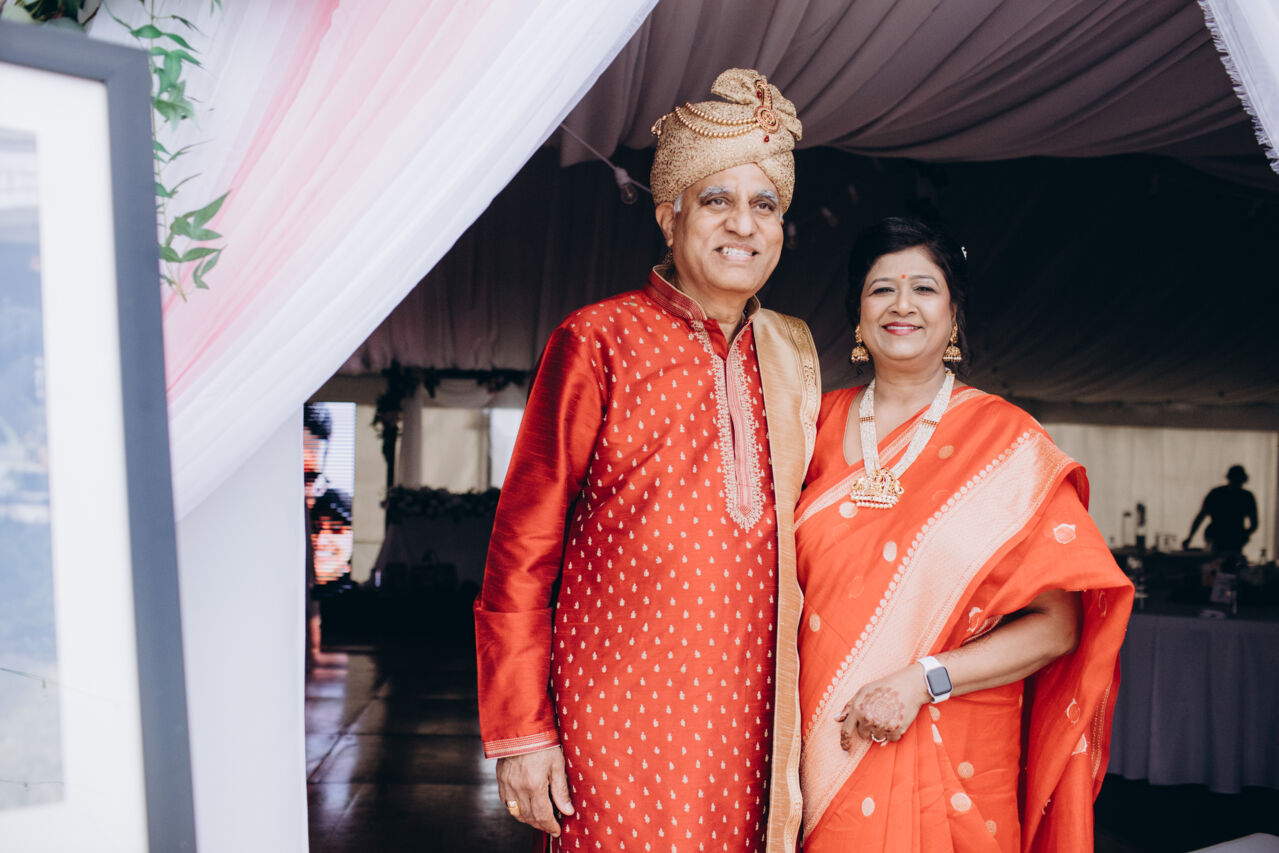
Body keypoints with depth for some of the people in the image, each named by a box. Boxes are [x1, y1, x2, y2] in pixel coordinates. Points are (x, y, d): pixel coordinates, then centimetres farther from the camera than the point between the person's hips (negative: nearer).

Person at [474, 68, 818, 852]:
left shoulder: (793, 354, 8)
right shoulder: (599, 340, -7)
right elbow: (523, 544, -7)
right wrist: (520, 731, -9)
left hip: (751, 710, 5)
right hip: (623, 709, -4)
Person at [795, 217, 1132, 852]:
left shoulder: (1006, 439, -5)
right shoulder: (823, 423, 4)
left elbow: (1057, 626, -7)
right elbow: (785, 572, 11)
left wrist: (923, 679, -17)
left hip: (954, 758, -2)